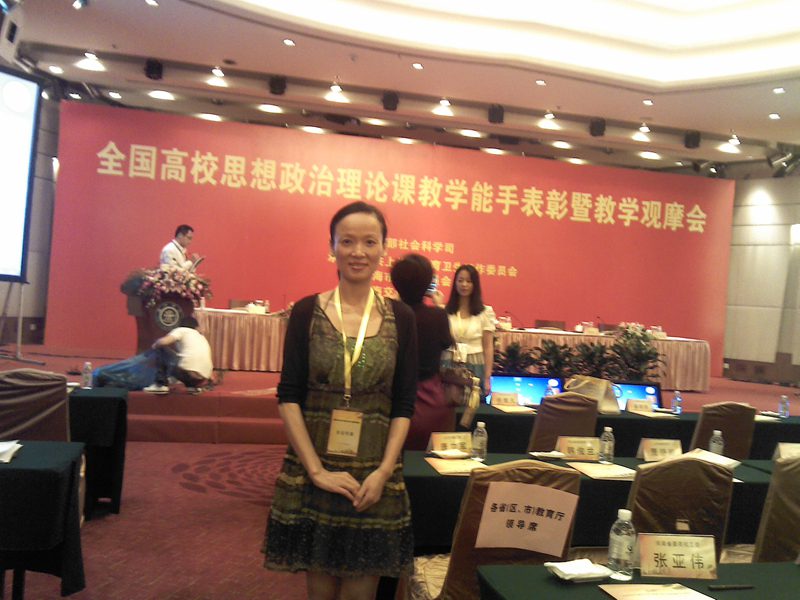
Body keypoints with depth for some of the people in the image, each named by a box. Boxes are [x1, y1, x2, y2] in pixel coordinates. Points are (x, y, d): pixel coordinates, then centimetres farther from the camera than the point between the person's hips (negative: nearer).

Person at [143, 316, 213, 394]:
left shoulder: (181, 330, 11)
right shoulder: (201, 337, 30)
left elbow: (164, 342, -3)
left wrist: (155, 345, 19)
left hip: (186, 371, -6)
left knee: (161, 349, 15)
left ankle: (161, 385, 10)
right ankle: (194, 386, 16)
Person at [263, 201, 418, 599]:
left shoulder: (400, 317, 1)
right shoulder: (307, 312, -1)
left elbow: (404, 406, 1)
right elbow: (288, 397, -4)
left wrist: (383, 471, -10)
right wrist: (317, 471, -11)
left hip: (373, 474, 1)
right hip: (312, 470, 0)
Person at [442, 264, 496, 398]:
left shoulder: (485, 312, 1)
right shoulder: (445, 311, 3)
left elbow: (488, 347, 1)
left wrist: (487, 378, -3)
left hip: (474, 368, 0)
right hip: (449, 367, 1)